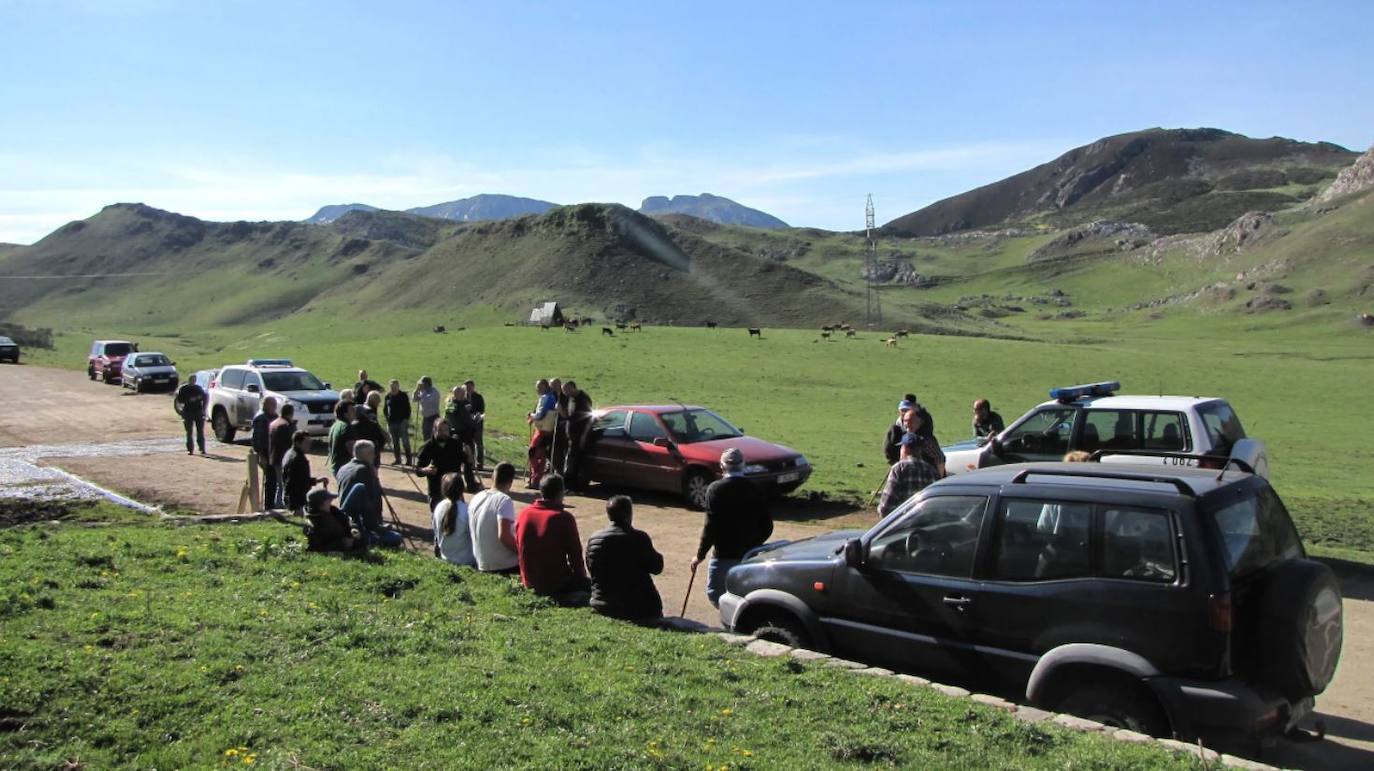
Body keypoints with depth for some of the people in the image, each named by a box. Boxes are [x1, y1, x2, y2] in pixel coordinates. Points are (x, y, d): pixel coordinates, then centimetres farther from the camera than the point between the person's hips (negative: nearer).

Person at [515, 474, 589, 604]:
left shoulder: (523, 514, -2)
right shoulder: (564, 518, -16)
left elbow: (518, 549, 8)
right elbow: (575, 554, -10)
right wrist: (581, 575, 9)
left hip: (529, 582, 6)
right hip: (556, 583, -6)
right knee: (588, 584, 19)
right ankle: (565, 597, 3)